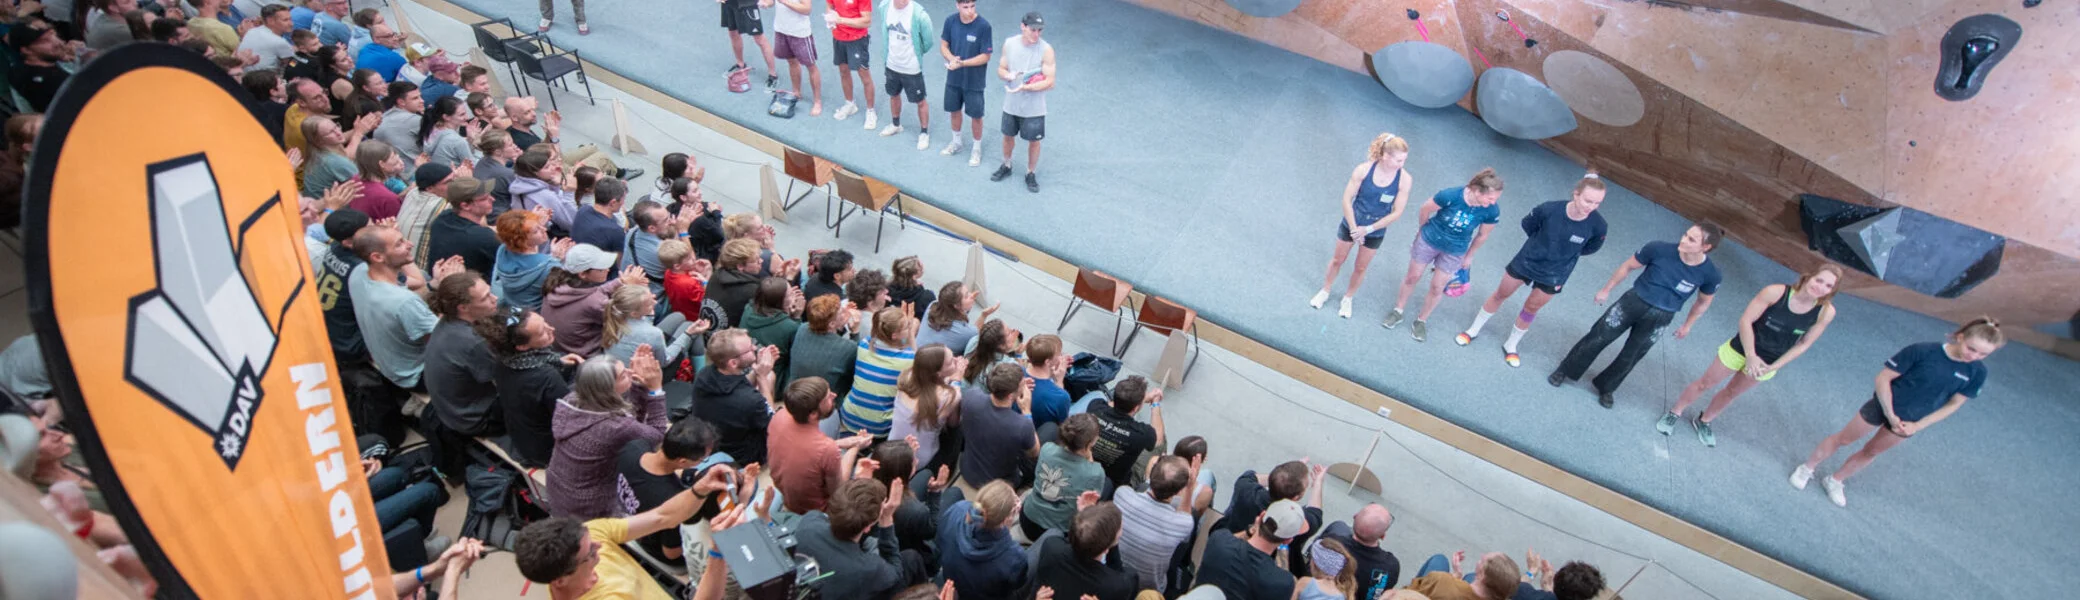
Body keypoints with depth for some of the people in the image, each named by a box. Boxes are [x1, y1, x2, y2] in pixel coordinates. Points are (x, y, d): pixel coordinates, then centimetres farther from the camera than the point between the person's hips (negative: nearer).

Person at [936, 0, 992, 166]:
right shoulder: (950, 20, -10)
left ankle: (977, 149, 31)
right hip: (954, 77, 4)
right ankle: (957, 142, 45)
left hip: (974, 80, -4)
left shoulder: (983, 26, -22)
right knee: (954, 110, 20)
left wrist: (961, 63, -27)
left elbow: (985, 57, -18)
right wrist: (951, 59, -21)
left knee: (976, 115, 9)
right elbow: (943, 45, 1)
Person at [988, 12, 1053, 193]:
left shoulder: (1046, 50, -20)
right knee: (1008, 136, 22)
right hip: (1011, 104, 3)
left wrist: (1024, 87, -30)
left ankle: (1031, 174, 35)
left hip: (1034, 108, -3)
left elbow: (1049, 82, -20)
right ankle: (1006, 166, 47)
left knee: (1033, 141, 13)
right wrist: (1008, 75, -21)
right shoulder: (1009, 43, -9)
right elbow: (1000, 69, 3)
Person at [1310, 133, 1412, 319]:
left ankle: (1347, 299, 43)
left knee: (1360, 268, 19)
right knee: (1338, 259, 20)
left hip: (1376, 232, 1)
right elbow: (1347, 200, -16)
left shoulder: (1404, 179, -22)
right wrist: (1354, 228, -17)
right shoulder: (1363, 170, -25)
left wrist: (1368, 229, -17)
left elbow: (1397, 212, -16)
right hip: (1351, 223, 0)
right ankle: (1325, 292, 44)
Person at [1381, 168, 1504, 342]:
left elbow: (1482, 235, -6)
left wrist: (1468, 256, 7)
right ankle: (1397, 311, 37)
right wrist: (1423, 229, 4)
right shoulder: (1451, 195, -33)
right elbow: (1426, 209, -13)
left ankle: (1421, 320, 35)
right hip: (1429, 241, -1)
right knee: (1413, 277, 15)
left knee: (1437, 288, 12)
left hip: (1454, 252, 1)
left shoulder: (1492, 211, -25)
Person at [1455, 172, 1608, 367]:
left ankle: (1510, 345, 40)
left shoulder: (1598, 226, -26)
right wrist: (1535, 250, 5)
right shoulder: (1549, 209, -29)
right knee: (1500, 294, 17)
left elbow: (1587, 249, -2)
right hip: (1525, 262, 0)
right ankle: (1473, 330, 37)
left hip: (1553, 276, 0)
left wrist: (1563, 258, 7)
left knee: (1531, 308, 18)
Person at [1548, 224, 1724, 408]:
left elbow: (1703, 302, 3)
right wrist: (1606, 289, 5)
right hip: (1633, 301, 0)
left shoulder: (1710, 273, -18)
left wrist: (1687, 325, 13)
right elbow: (1628, 267, -4)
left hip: (1659, 318, 1)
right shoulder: (1659, 249, -22)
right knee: (1598, 337, 7)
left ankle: (1606, 388, 36)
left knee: (1629, 357, 13)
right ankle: (1566, 372, 26)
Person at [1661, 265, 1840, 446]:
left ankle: (1703, 422, 43)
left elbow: (1804, 344, -8)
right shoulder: (1775, 292, -28)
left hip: (1768, 362, 3)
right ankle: (1675, 413, 32)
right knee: (1705, 383, 10)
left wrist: (1773, 367, -12)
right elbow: (1745, 321, -22)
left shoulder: (1826, 312, -18)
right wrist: (1750, 355, -22)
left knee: (1731, 392, 22)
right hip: (1741, 348, -3)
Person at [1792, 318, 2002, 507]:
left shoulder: (1976, 372, -15)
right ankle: (1806, 469, 28)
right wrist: (1890, 415, -19)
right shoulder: (1923, 351, -27)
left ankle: (1834, 481, 36)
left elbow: (1954, 403, -4)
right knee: (1843, 439, 10)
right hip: (1882, 407, -4)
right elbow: (1883, 378, -21)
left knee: (1872, 452, 18)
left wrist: (1918, 425, -10)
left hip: (1910, 421, 4)